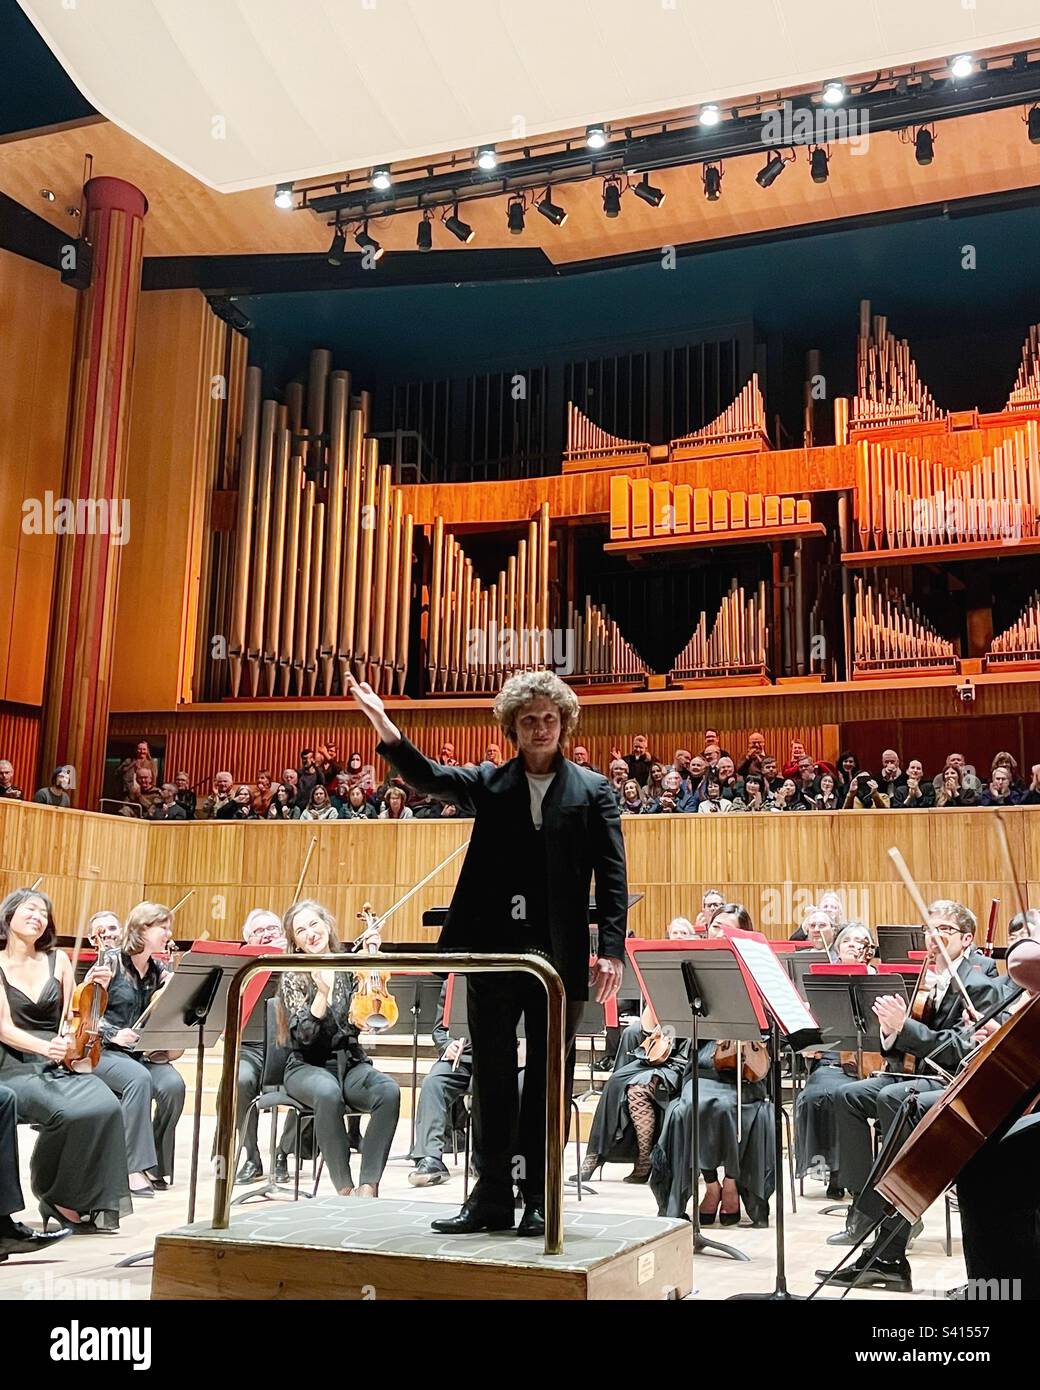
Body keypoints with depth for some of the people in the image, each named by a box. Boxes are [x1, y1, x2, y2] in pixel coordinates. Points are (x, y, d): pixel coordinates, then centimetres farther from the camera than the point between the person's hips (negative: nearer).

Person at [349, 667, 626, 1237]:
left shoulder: (593, 791, 4)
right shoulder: (488, 784, 9)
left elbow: (612, 876, -1)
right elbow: (430, 778, -8)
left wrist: (612, 949, -11)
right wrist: (387, 731, -25)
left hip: (559, 954, -2)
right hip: (493, 948, 2)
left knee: (549, 1078, 6)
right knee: (492, 1076, 8)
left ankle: (538, 1199, 17)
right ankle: (492, 1198, 18)